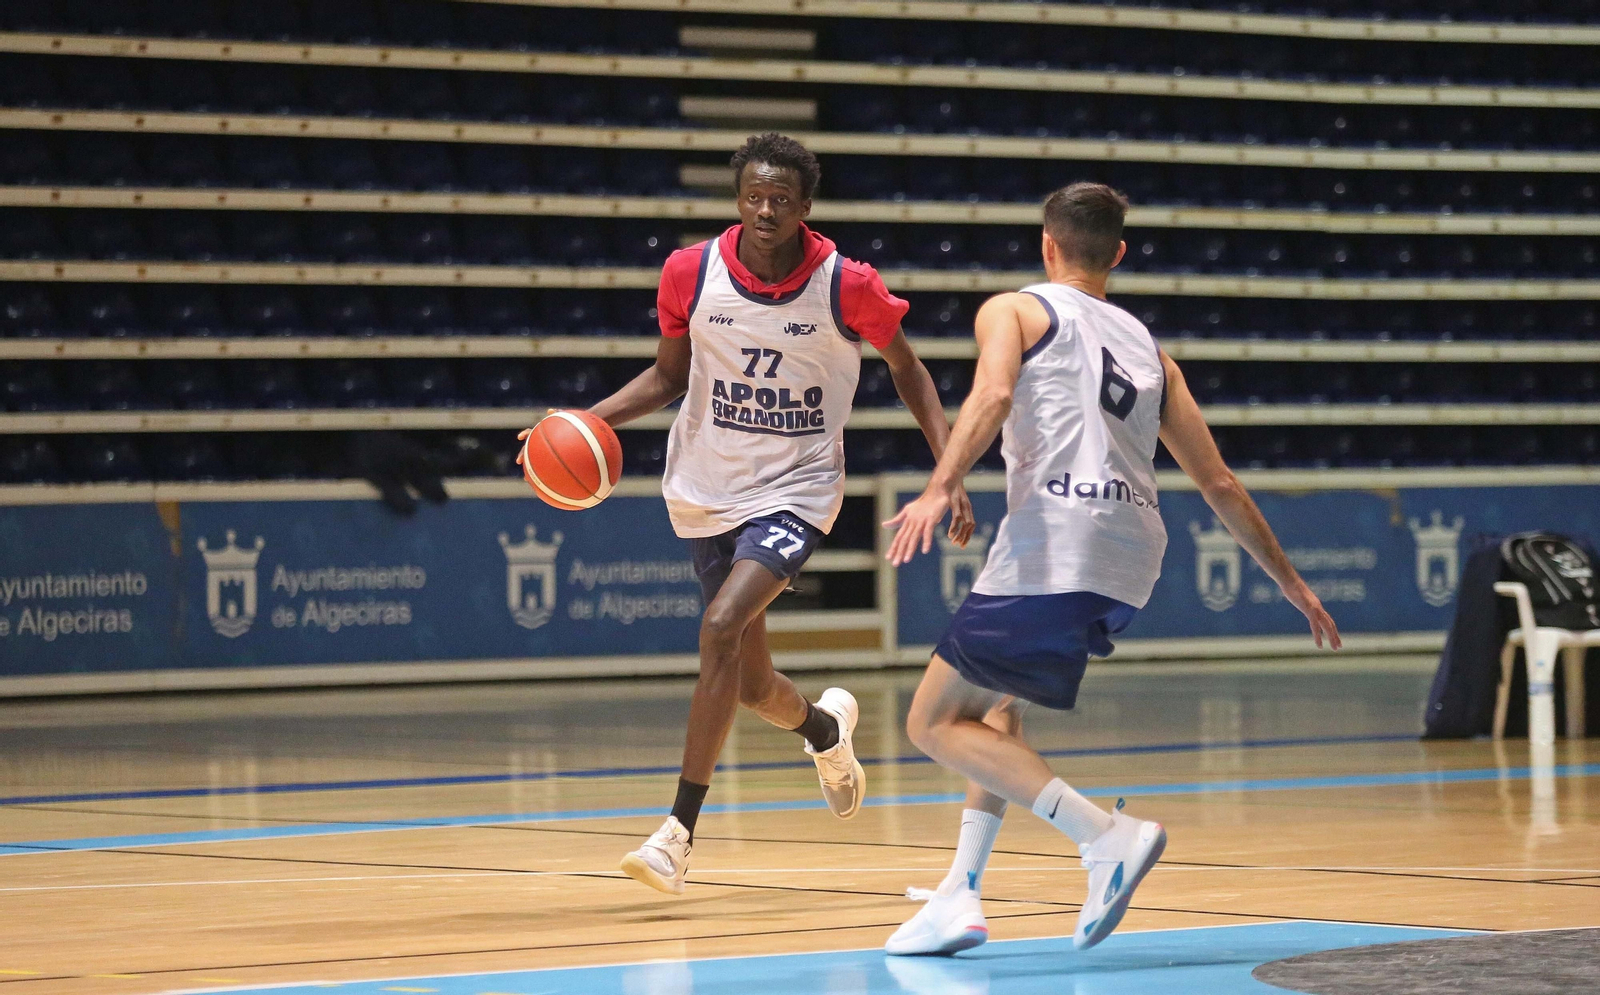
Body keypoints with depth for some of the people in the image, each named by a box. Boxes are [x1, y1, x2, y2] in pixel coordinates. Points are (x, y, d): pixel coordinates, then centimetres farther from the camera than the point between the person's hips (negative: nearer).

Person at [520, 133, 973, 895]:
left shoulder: (847, 287, -15)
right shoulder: (692, 274, -9)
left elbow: (907, 369, 2)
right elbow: (669, 376, 7)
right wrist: (589, 420, -9)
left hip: (796, 490, -3)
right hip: (707, 491, 3)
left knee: (721, 629, -25)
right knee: (751, 683, 10)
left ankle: (680, 829, -19)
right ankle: (826, 728, 49)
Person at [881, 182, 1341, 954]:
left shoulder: (1015, 310, 13)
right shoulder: (1147, 348, 27)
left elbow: (993, 393, -11)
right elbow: (1219, 485, 26)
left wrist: (940, 490, -22)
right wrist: (1290, 582, 33)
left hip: (1052, 546, -7)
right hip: (1131, 560, 7)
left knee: (936, 722, 1)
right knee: (996, 699, 28)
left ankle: (1106, 837, -15)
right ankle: (960, 894, 16)